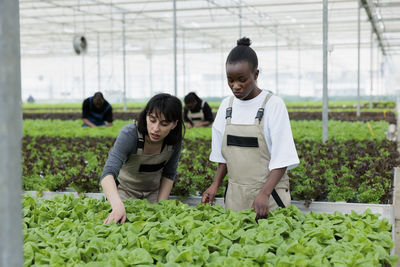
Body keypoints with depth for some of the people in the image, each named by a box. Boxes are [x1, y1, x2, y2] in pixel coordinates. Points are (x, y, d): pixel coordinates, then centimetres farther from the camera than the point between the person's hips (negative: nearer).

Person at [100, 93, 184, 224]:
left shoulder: (175, 139, -22)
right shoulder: (129, 134, -35)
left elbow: (169, 174, -6)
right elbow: (108, 173, -45)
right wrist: (118, 206, -62)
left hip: (154, 191, 3)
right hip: (125, 189, -3)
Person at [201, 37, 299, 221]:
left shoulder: (273, 105, -9)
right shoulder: (227, 106, 6)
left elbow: (282, 160, -12)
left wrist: (264, 193, -24)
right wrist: (215, 185, 0)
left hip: (269, 194, -4)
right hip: (235, 195, 4)